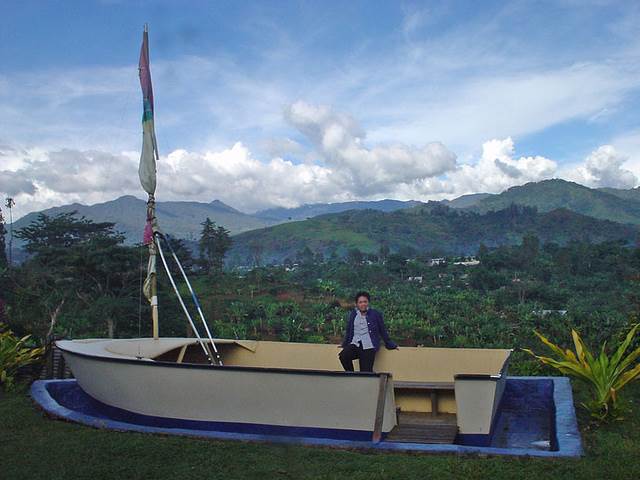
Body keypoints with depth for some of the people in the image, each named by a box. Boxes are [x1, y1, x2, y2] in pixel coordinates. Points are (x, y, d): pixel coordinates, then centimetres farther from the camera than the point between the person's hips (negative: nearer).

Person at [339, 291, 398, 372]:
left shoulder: (375, 314, 7)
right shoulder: (352, 314, 16)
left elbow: (383, 331, 13)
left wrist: (390, 345, 17)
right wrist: (344, 344, 22)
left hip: (368, 346, -2)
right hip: (355, 344, 3)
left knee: (366, 371, -15)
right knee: (343, 355, -26)